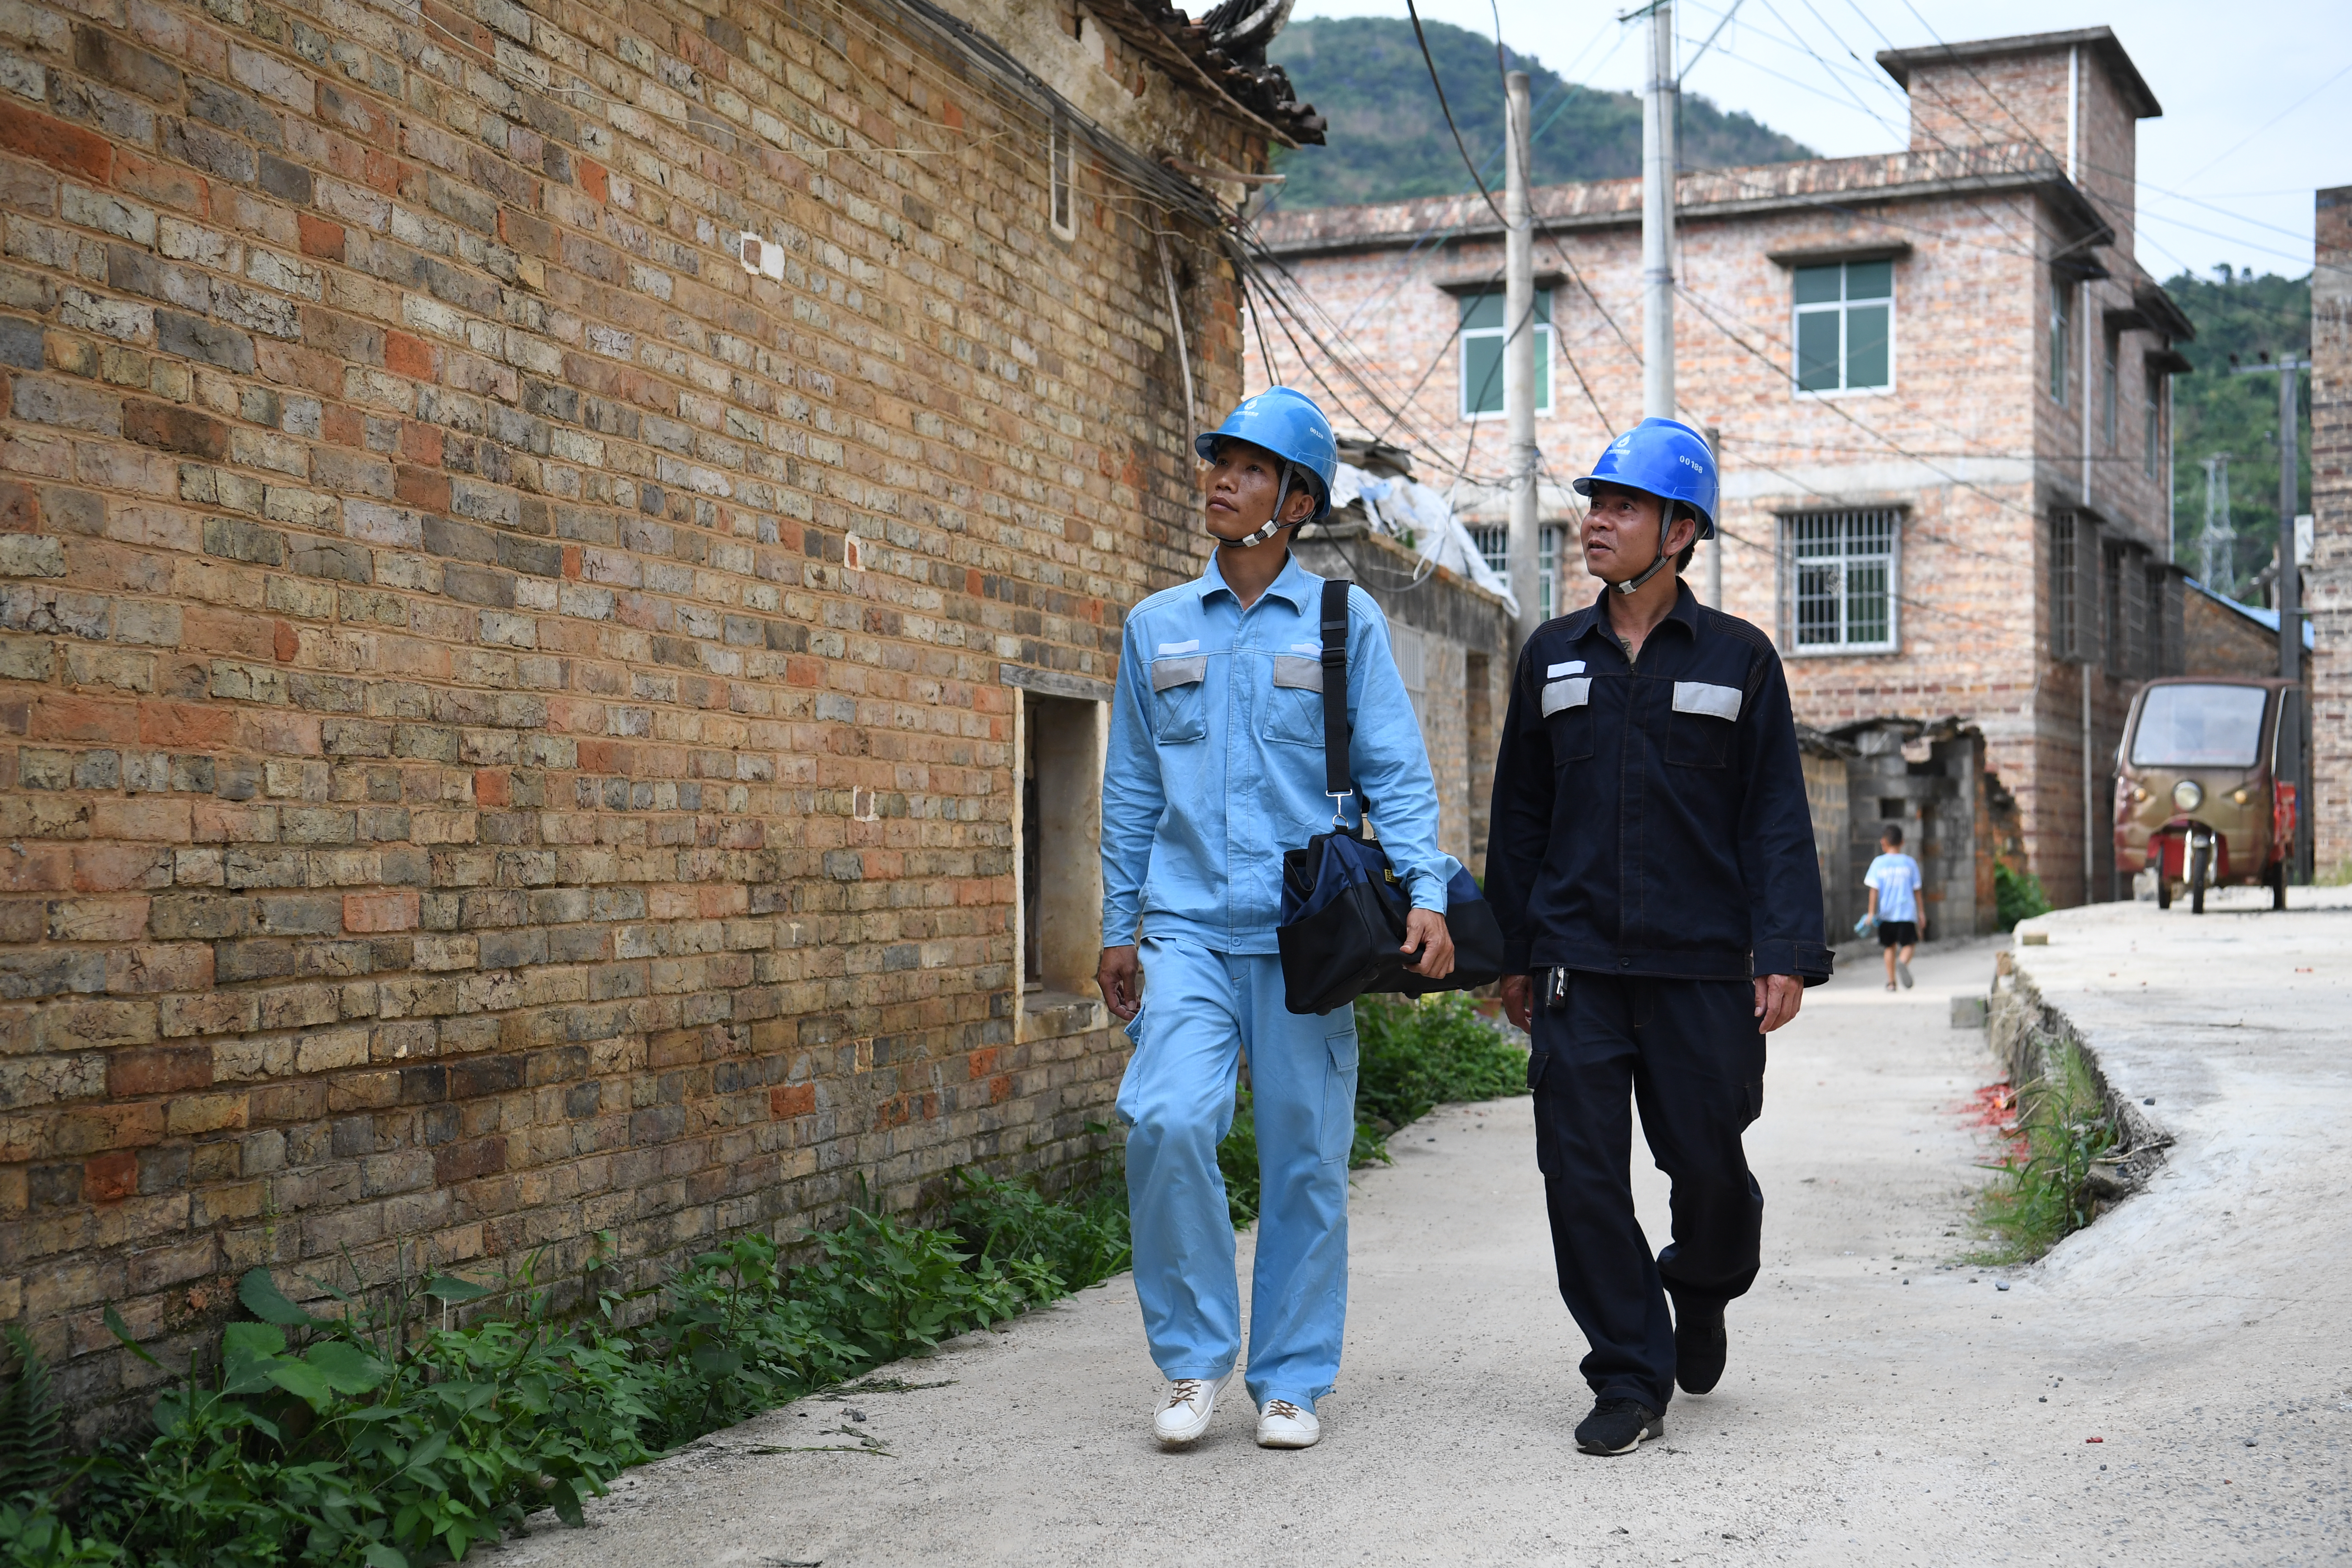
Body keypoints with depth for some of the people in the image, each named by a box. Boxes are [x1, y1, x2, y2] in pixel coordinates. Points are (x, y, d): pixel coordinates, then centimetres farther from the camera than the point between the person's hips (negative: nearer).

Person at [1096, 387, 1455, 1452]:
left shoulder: (1346, 622, 5)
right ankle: (1194, 1356, 0)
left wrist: (1426, 895, -13)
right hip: (1189, 930, 1)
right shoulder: (1157, 627, 13)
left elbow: (1397, 773, 1)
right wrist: (1118, 928, 12)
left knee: (1305, 1157, 3)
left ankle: (1291, 1381, 17)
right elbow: (1131, 790, 16)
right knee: (1166, 1121, -18)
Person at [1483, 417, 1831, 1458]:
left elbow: (1777, 818, 1)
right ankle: (1631, 1380, 9)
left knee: (1707, 1163, 4)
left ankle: (1702, 1289, 37)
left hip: (1702, 964, -2)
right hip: (1577, 964, 2)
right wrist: (1512, 953, 11)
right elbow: (1519, 816, 14)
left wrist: (1786, 953, -8)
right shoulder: (1552, 658, 10)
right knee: (1582, 1171, -2)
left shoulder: (1738, 658, 3)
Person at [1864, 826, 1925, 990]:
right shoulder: (1910, 863, 2)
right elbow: (1916, 890, 6)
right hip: (1906, 912, -1)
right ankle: (1903, 962, -28)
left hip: (1886, 913, 1)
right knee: (1909, 943, 3)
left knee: (1889, 946, 13)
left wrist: (1872, 913, -1)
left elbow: (1874, 890, -5)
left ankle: (1891, 981, 12)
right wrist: (1921, 912, 14)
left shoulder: (1879, 863, -2)